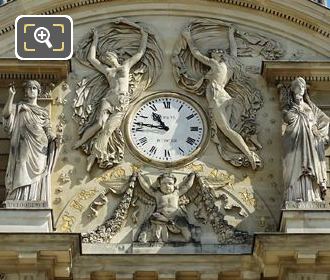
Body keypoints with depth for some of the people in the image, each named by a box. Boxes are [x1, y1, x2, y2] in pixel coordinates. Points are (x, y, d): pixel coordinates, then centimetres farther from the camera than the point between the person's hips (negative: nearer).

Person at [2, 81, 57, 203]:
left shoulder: (43, 112, 18)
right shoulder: (19, 108, 9)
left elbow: (48, 131, 13)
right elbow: (6, 114, -10)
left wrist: (54, 139, -9)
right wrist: (11, 95, -19)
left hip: (40, 152, 3)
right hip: (25, 151, -3)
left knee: (38, 182, -1)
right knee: (22, 179, -11)